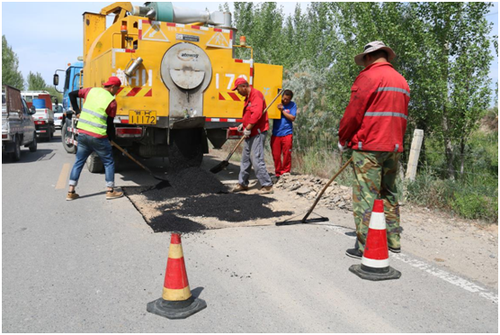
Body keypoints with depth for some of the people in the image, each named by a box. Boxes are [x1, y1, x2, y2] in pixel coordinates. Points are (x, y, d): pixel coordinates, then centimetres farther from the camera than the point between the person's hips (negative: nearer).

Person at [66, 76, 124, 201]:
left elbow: (72, 94, 12)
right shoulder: (111, 101, -8)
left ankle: (71, 192, 16)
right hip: (98, 137, -5)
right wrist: (112, 137, 11)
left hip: (82, 133, 6)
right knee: (109, 163, 11)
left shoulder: (91, 91, 7)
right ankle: (110, 191, 13)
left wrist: (77, 110, 20)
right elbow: (110, 124, -4)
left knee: (78, 162, 14)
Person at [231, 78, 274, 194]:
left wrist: (248, 128, -22)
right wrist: (243, 125, 14)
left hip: (258, 132, -11)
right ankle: (243, 183, 24)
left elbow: (257, 113, -25)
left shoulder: (256, 95, -14)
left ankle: (267, 185, -5)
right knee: (245, 158, 14)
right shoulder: (248, 97, 18)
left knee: (256, 159, -12)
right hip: (251, 133, 11)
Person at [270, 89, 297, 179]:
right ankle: (278, 173, 18)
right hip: (276, 134, 1)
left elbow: (292, 118, -5)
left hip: (287, 134, -1)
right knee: (276, 155, 5)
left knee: (287, 155, 1)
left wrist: (282, 110, -9)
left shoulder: (292, 105, 4)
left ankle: (285, 173, 13)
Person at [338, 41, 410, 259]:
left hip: (369, 147, -8)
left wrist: (343, 139, 2)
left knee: (365, 196, -3)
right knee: (389, 193, 16)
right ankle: (393, 241, 24)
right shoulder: (402, 81, 15)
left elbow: (353, 113, -10)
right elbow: (402, 116, 17)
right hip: (394, 147, 8)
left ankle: (366, 247, 0)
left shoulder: (368, 76, -8)